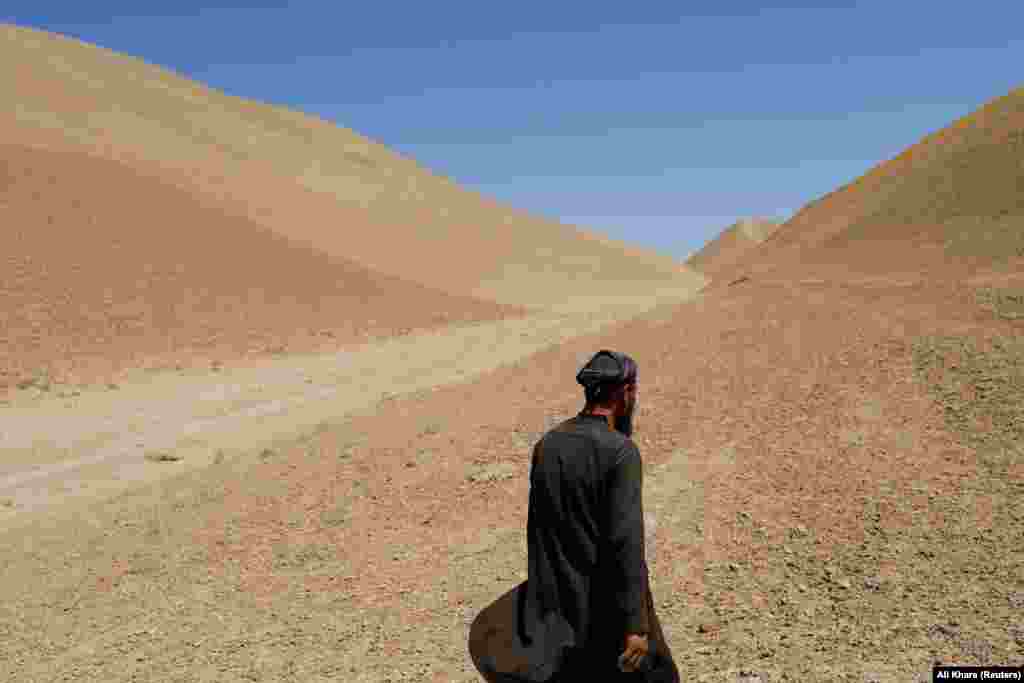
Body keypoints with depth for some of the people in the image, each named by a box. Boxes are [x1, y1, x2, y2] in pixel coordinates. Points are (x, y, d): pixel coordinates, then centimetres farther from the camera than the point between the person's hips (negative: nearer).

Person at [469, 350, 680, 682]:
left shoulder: (546, 444, 1)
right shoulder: (620, 451, -19)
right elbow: (627, 543, -24)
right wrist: (636, 625, -21)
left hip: (557, 596, 5)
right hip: (607, 602, -4)